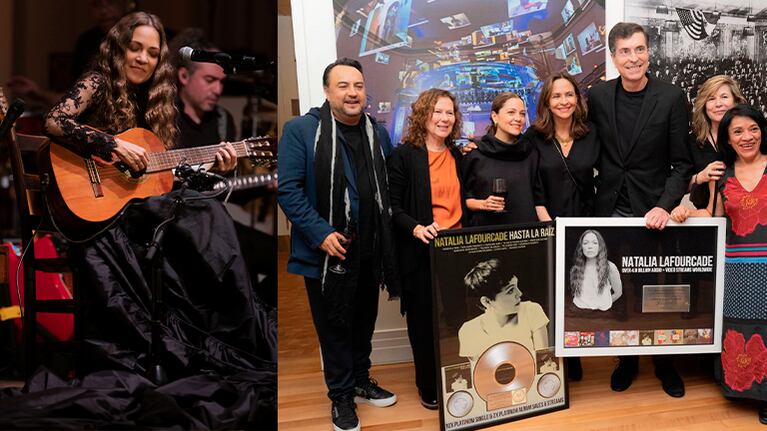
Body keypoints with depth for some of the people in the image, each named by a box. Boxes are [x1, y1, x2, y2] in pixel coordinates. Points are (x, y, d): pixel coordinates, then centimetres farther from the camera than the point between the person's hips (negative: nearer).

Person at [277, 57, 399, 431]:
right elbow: (288, 190, -14)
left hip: (370, 250, 5)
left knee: (364, 320, 18)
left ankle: (361, 381, 38)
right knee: (334, 326, 8)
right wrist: (320, 233, -19)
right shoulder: (300, 130, -9)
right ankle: (340, 396, 25)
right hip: (327, 251, -5)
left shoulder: (378, 133, 8)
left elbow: (389, 188, 18)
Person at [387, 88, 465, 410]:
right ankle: (428, 387, 20)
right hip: (421, 251, -4)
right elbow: (394, 206, -8)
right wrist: (416, 228, -24)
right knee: (425, 320, 4)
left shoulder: (457, 155, 15)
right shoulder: (404, 155, -3)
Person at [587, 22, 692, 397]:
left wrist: (664, 206, -20)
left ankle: (664, 361, 30)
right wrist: (593, 196, 2)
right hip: (611, 211, 2)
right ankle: (627, 359, 29)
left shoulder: (672, 98, -7)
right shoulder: (598, 96, 0)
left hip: (652, 211, -2)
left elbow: (681, 164, -6)